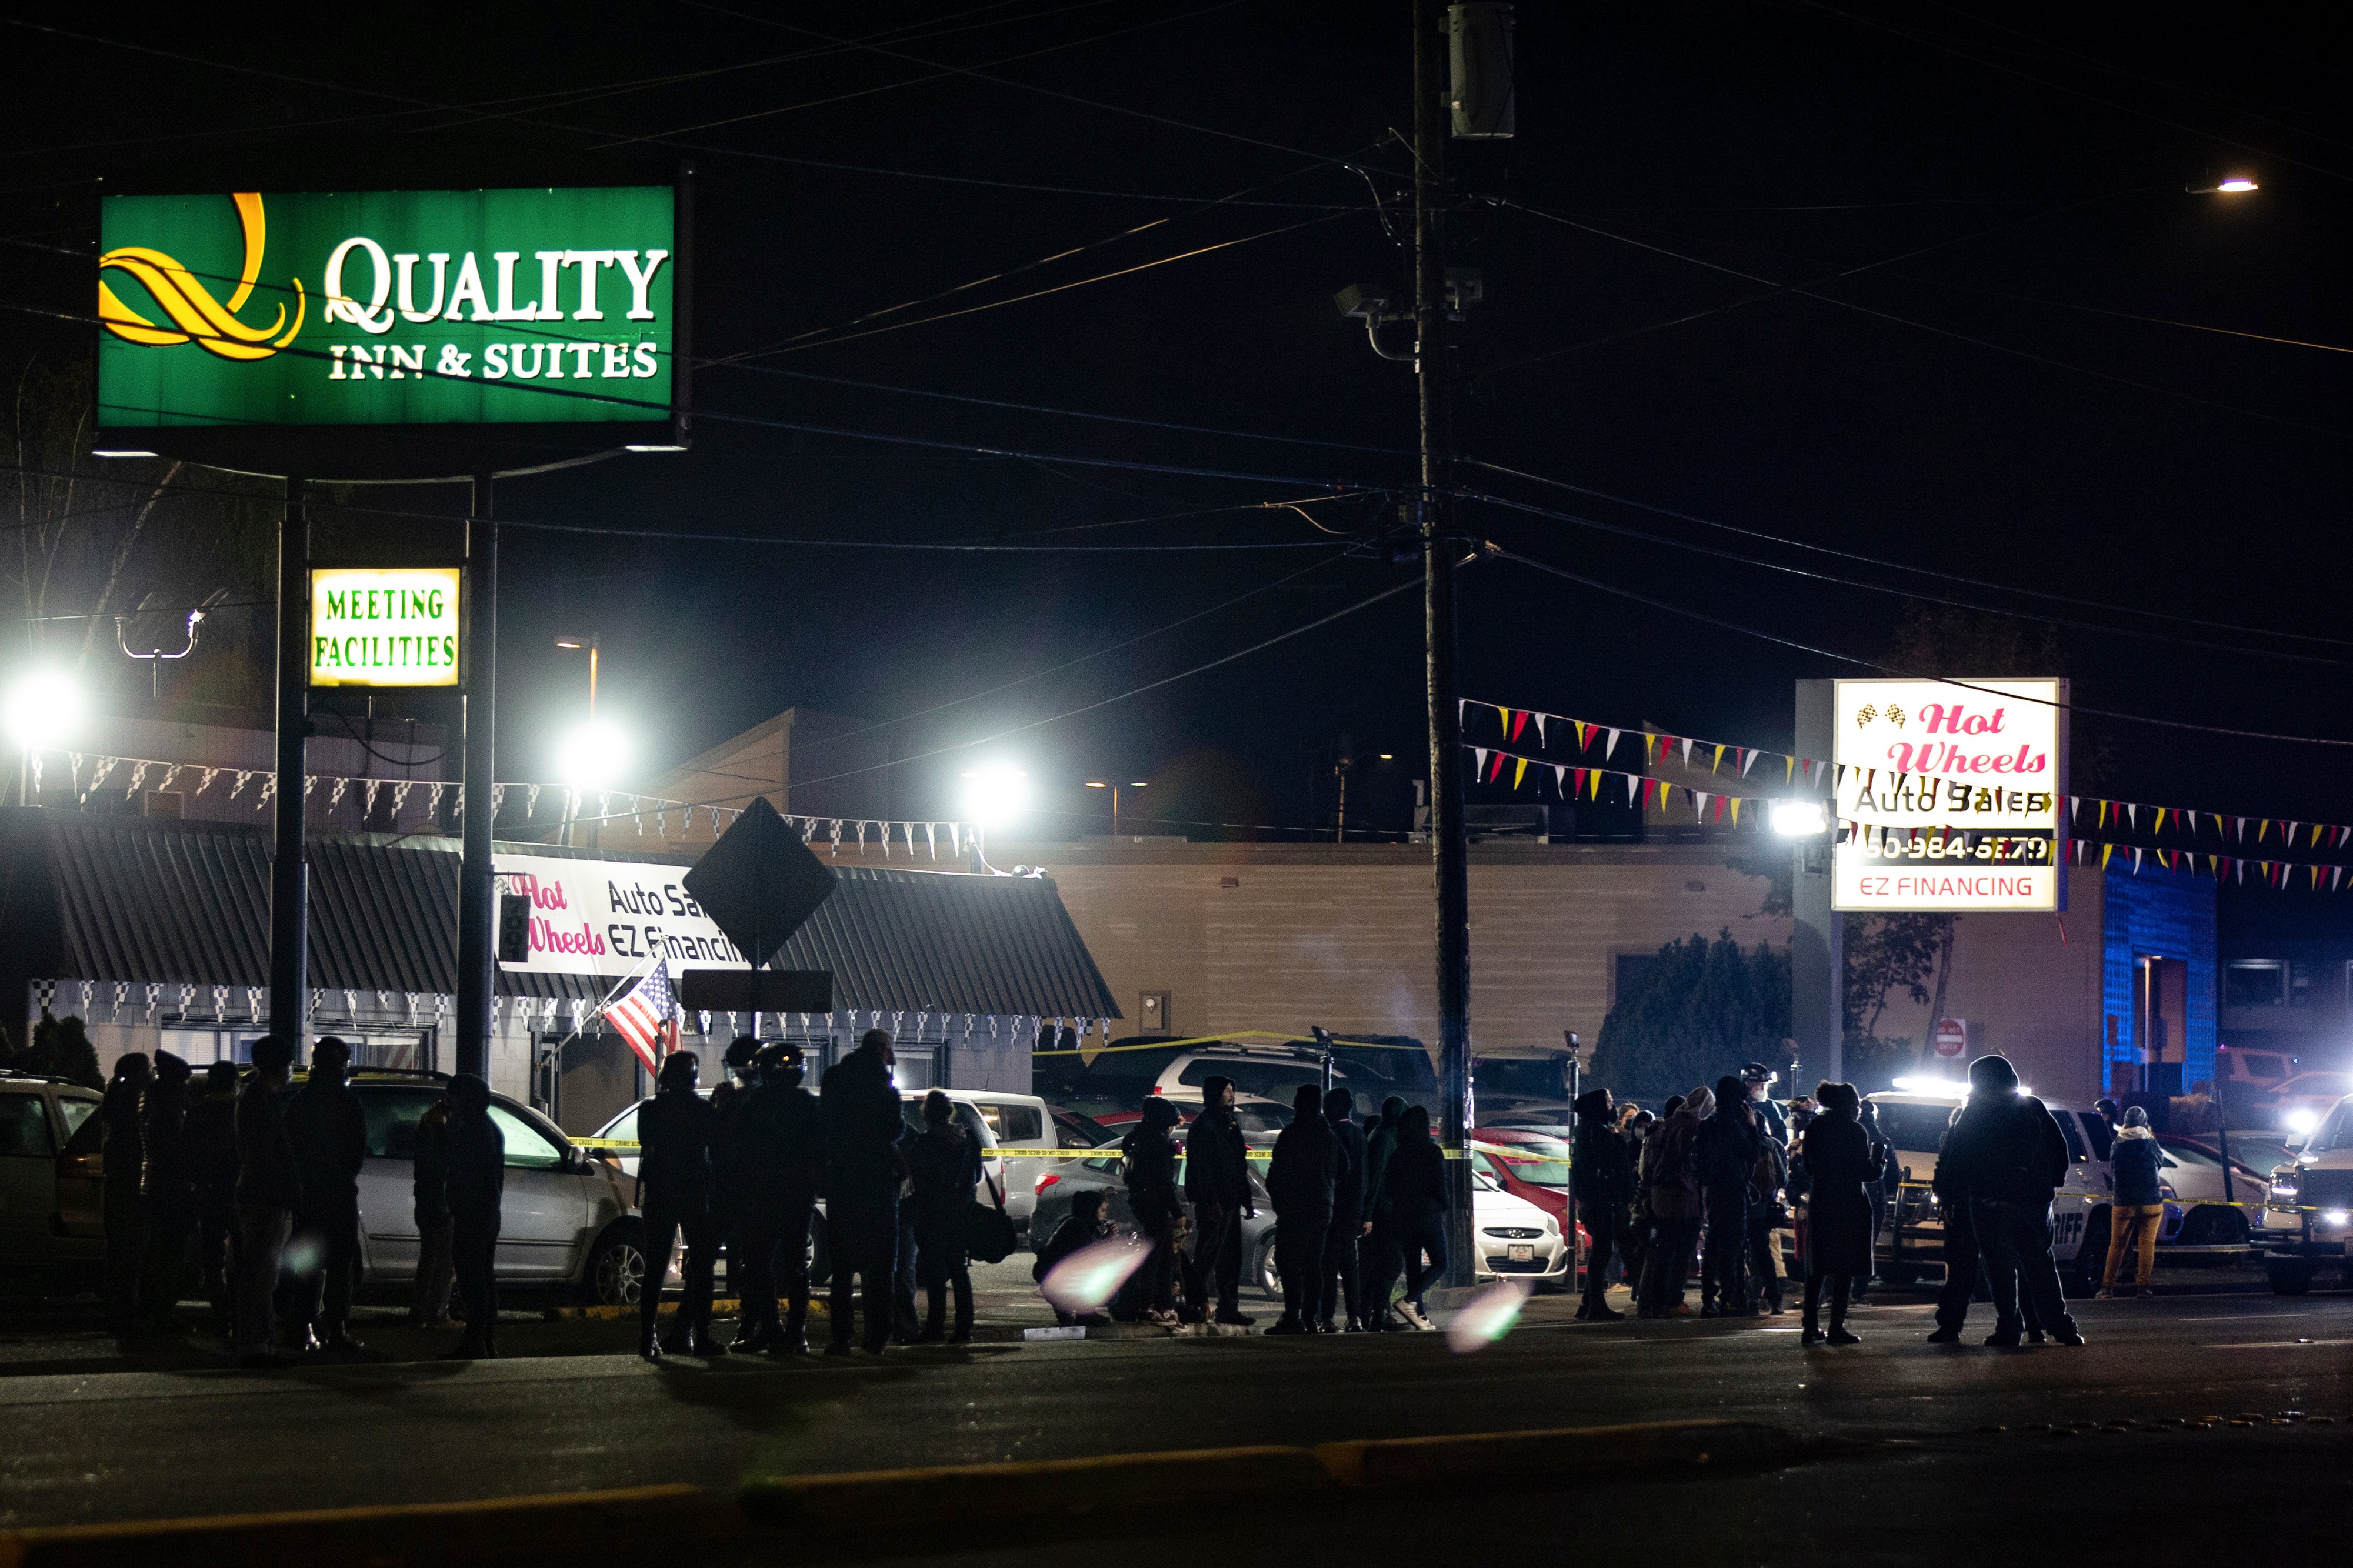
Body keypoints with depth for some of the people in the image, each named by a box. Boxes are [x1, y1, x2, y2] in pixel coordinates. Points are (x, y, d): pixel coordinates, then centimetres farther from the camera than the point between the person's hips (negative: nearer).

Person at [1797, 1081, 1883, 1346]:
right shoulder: (1854, 1131, -10)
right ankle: (1836, 1329, -5)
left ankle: (1811, 1327, 7)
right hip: (1850, 1207, -6)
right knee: (1845, 1269, -2)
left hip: (1821, 1204, 6)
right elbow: (1867, 1172, -11)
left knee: (1816, 1268, 11)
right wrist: (1880, 1159, 8)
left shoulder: (1814, 1128, 8)